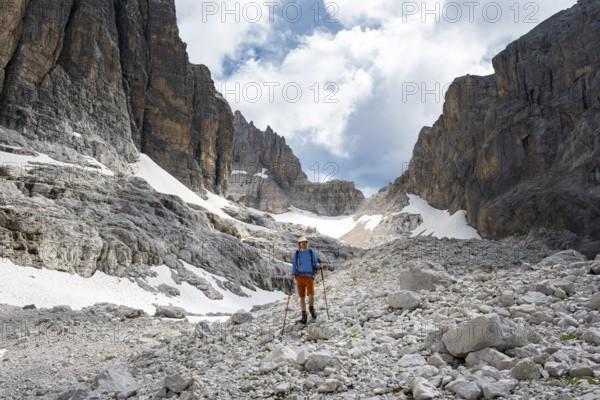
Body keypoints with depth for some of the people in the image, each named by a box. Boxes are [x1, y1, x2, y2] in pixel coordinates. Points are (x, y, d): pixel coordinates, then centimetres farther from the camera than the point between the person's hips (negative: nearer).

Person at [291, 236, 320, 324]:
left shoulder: (311, 252, 9)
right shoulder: (296, 253, 10)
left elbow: (315, 262, 14)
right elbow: (294, 265, 11)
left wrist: (317, 267, -7)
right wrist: (292, 275, -3)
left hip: (309, 276, -1)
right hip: (300, 277, 1)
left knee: (311, 295, -16)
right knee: (302, 297, 2)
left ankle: (311, 308, 14)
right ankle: (304, 316, 11)